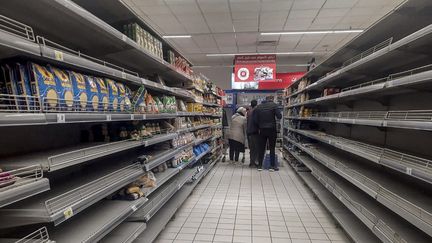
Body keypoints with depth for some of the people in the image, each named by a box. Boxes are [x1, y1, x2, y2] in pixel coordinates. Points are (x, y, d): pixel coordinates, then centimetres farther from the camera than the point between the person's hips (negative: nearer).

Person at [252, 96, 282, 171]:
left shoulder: (258, 107, 5)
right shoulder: (273, 105, -5)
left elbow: (254, 120, 0)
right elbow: (279, 116, -12)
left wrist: (259, 127, 11)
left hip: (262, 130, 3)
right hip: (272, 129, -3)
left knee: (261, 148, 9)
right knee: (272, 148, 7)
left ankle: (260, 166, 12)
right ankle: (272, 166, 11)